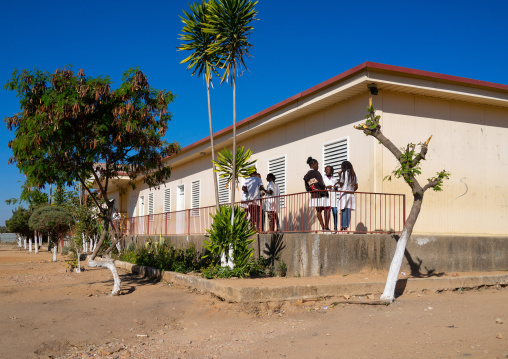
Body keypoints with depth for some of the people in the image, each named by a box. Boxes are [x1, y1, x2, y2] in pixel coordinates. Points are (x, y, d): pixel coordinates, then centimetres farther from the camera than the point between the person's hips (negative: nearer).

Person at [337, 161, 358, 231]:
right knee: (348, 211, 2)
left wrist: (339, 176, 3)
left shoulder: (343, 173, -4)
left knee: (343, 210, -5)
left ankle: (343, 226, -9)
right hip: (351, 194, 5)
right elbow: (356, 186, 10)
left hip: (344, 193, -5)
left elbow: (341, 185, -4)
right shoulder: (354, 174, 11)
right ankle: (346, 227, 0)